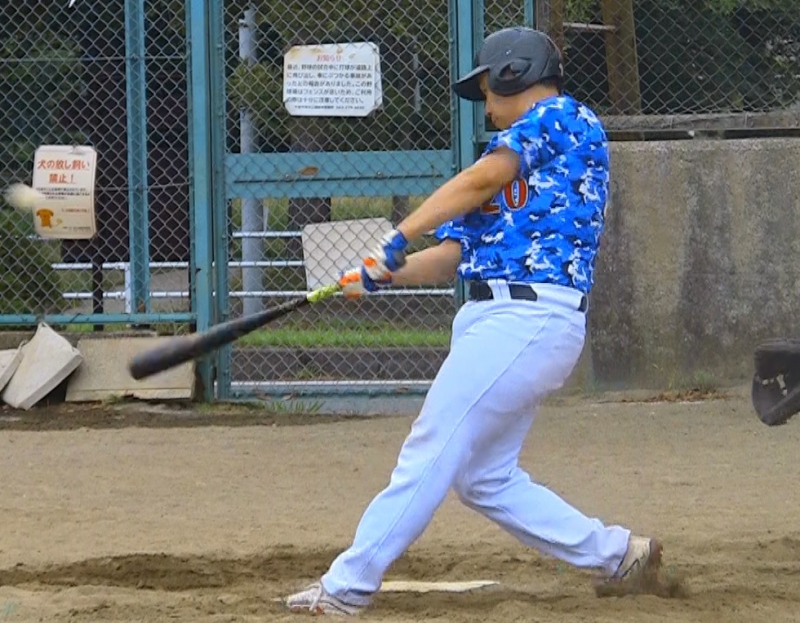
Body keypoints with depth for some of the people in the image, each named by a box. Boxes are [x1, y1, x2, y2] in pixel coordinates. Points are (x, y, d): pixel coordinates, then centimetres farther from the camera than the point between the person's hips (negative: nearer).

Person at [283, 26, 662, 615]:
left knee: (430, 454, -10)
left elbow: (481, 180, -15)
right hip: (494, 320, 10)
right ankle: (615, 554, 17)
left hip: (527, 320, -10)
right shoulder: (510, 157, 25)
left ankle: (349, 584, -9)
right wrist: (388, 273, 0)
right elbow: (452, 257, 16)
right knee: (484, 477, 12)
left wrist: (400, 237, -19)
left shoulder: (567, 119, -2)